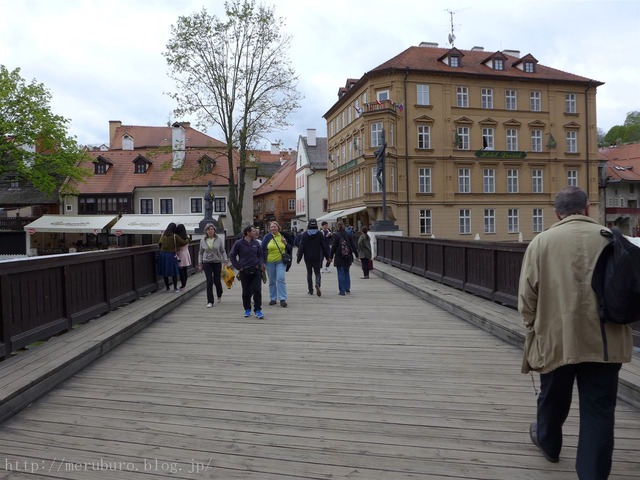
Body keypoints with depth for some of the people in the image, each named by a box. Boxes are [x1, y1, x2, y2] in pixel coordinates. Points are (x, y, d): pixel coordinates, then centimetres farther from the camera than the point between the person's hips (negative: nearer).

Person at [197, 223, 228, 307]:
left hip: (217, 262, 0)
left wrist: (225, 261, -7)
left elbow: (223, 251, 2)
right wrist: (200, 264, 7)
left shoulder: (219, 239, -2)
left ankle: (219, 295, 37)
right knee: (209, 282, -7)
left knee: (217, 281, 5)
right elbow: (200, 252, 10)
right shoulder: (203, 240, 3)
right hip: (207, 263, 1)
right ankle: (210, 302, 0)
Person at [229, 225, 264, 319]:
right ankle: (247, 309, 24)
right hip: (244, 272, -2)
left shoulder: (256, 243, 4)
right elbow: (232, 256, 1)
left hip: (256, 271, 2)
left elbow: (260, 255, 16)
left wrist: (260, 264, 0)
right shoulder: (239, 243, -6)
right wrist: (238, 267, -3)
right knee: (246, 292, 8)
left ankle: (258, 310, 6)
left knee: (257, 291, -2)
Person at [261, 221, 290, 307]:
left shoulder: (283, 236, 4)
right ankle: (273, 299, 21)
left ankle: (282, 299, -9)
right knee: (272, 281, 9)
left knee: (281, 279, -12)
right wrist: (262, 261, -4)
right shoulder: (267, 237, -1)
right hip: (270, 262, 1)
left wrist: (285, 243, -8)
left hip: (281, 261, 0)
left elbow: (289, 249, 13)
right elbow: (262, 249, 1)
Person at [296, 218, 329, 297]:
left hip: (308, 258, 0)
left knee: (309, 273, 13)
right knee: (317, 272, 8)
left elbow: (301, 247, -5)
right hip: (317, 257, 0)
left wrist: (298, 258, 0)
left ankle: (310, 290, 15)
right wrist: (327, 256, 7)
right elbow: (324, 246, -1)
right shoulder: (319, 234, -4)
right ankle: (317, 284, -21)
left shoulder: (305, 235, -5)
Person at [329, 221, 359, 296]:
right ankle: (347, 288, 21)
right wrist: (356, 255, 14)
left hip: (339, 257, -4)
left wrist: (331, 257, -1)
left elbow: (333, 247, -8)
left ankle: (342, 291, 0)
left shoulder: (336, 235, -9)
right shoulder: (349, 235, 2)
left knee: (341, 274, 0)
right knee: (347, 272, 18)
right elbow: (353, 246, 5)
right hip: (348, 257, 4)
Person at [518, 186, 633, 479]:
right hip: (604, 341, 1)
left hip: (557, 338, 0)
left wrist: (535, 328, 13)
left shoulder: (542, 242, -4)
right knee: (599, 410, 9)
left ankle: (548, 443, 47)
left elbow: (527, 296, -4)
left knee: (553, 400, 22)